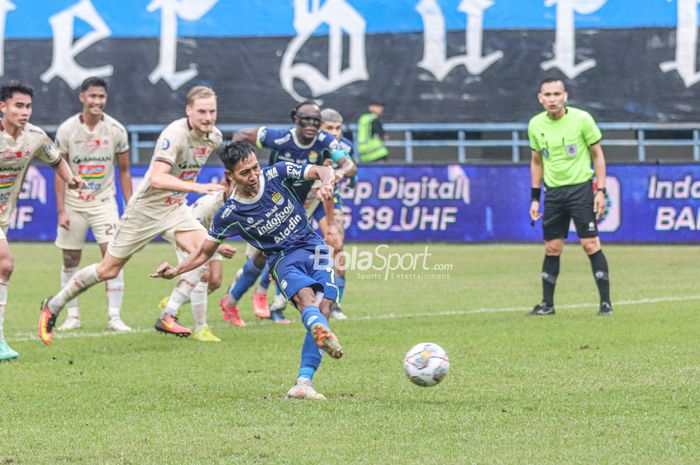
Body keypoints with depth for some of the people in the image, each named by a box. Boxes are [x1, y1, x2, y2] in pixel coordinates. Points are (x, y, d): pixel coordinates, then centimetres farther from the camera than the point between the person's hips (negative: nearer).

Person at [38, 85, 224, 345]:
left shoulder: (214, 137, -2)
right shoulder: (175, 134, -26)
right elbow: (157, 178, -39)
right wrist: (195, 187, -45)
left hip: (175, 207, 7)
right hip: (147, 207, -7)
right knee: (108, 270, 2)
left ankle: (167, 317, -13)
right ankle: (53, 307, 23)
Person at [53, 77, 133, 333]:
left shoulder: (116, 130, -4)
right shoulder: (67, 129, -7)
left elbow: (124, 170, 6)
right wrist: (61, 211, -7)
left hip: (104, 201, 0)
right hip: (73, 203, 0)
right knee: (70, 261, 4)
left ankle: (114, 316, -9)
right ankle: (72, 316, 16)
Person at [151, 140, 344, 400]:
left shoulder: (276, 174, -2)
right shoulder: (229, 214, -5)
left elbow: (323, 171, -2)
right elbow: (205, 252, 6)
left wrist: (326, 183, -26)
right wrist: (176, 271, -11)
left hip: (313, 246, 2)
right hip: (284, 260, -2)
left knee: (323, 307, -22)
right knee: (305, 296, -35)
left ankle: (304, 383, -30)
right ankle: (322, 331, -70)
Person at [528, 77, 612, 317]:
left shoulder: (581, 119, -8)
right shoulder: (535, 125, 3)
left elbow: (597, 155, -1)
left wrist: (601, 191, -8)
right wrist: (535, 198, 12)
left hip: (581, 187, -4)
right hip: (553, 193, 4)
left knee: (591, 244, -9)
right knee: (552, 248, 5)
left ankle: (605, 302, -4)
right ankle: (547, 303, 14)